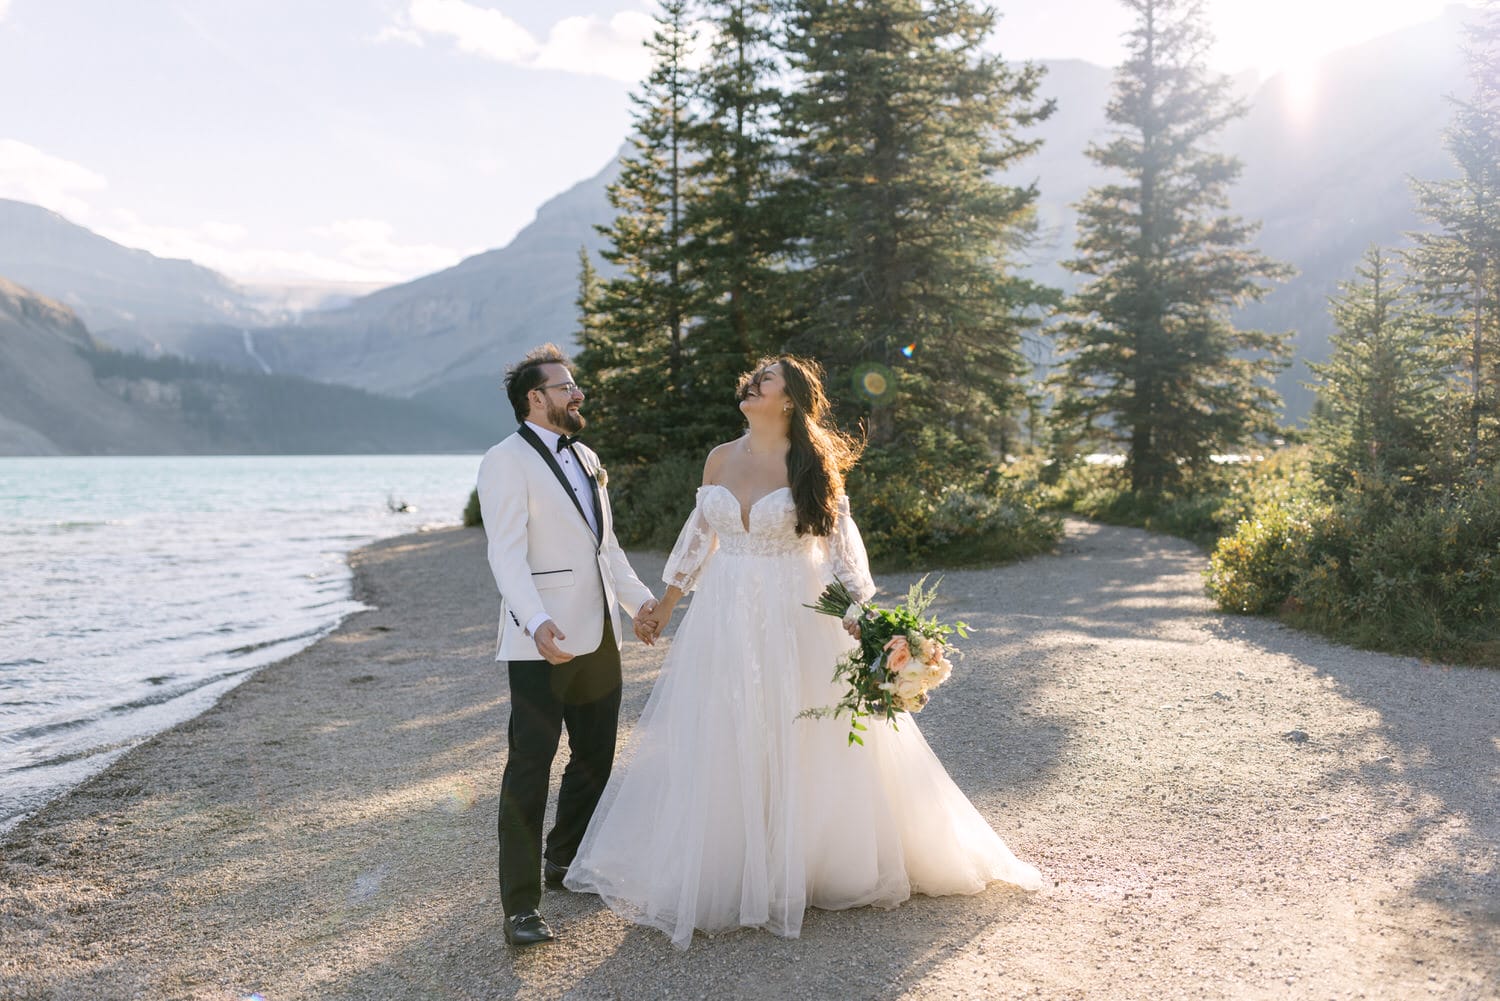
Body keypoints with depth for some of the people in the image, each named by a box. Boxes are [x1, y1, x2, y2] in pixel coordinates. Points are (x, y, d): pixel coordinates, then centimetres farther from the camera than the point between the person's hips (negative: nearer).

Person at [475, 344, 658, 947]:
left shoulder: (586, 459, 18)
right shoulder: (506, 462, -9)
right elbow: (507, 555, -19)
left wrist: (639, 597, 15)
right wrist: (538, 622, -32)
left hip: (599, 637, 9)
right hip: (543, 643, -8)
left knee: (595, 758, 17)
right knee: (530, 767, -5)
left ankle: (565, 860, 36)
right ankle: (521, 903, 0)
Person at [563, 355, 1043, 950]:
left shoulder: (810, 466, -7)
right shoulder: (720, 459, 4)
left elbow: (840, 544, -6)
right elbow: (700, 535, 14)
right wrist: (665, 605, 17)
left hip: (794, 619, -4)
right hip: (725, 621, 4)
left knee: (798, 746, 6)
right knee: (721, 750, 8)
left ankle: (803, 868, 24)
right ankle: (726, 872, 24)